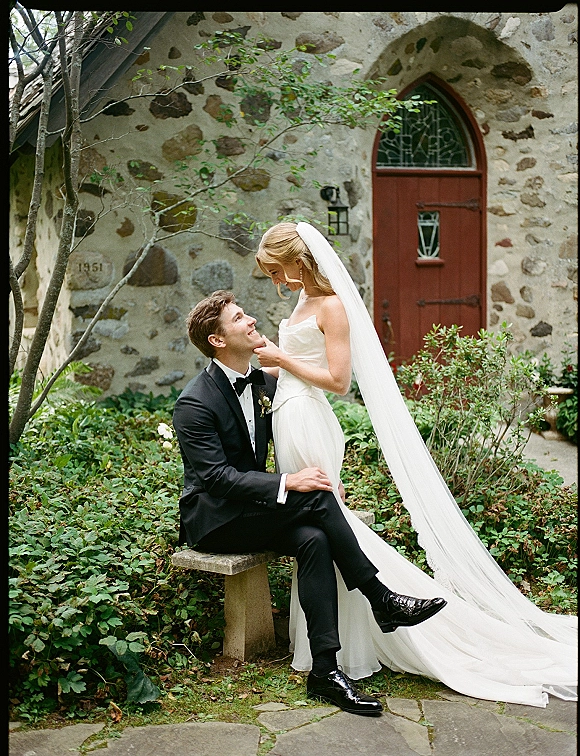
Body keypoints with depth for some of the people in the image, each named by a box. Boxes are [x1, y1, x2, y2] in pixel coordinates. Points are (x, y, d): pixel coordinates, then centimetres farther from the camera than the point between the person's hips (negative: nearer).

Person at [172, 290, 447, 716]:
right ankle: (381, 600, -17)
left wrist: (319, 472, -3)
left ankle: (325, 670, -27)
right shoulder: (195, 403, -16)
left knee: (314, 540, -25)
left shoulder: (265, 383, 7)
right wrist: (287, 484, -30)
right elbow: (217, 476, -22)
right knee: (315, 497, -26)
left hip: (254, 511, 7)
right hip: (213, 520, -6)